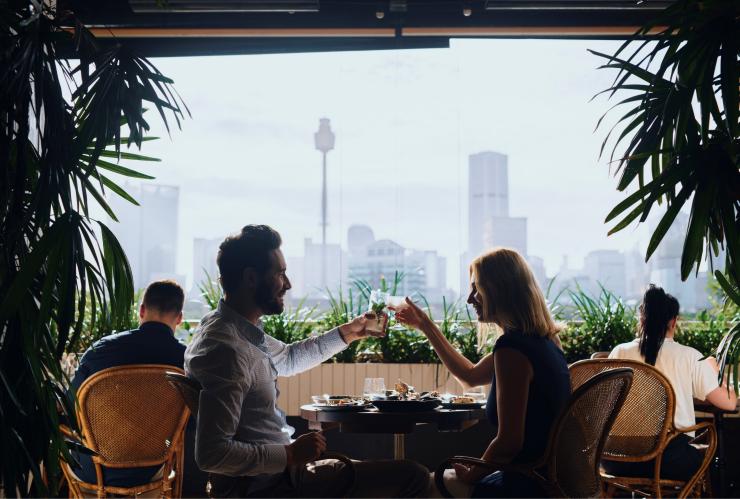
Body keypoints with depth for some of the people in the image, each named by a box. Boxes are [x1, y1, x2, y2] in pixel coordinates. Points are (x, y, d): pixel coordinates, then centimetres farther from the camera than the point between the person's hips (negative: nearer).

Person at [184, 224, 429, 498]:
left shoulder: (244, 331, 5)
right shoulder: (226, 348, -26)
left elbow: (287, 358, 26)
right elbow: (211, 454, -29)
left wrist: (346, 333, 20)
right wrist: (290, 454, -22)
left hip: (277, 470, 10)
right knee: (412, 476, -10)